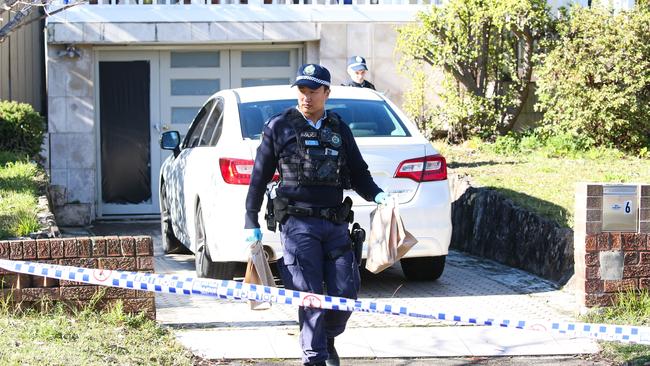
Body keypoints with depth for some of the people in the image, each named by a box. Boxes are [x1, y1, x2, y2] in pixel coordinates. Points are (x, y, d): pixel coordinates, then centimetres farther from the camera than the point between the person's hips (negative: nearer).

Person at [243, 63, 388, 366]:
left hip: (336, 224, 4)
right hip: (298, 223, -3)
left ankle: (327, 339, 28)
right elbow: (260, 177, 7)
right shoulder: (279, 127, 4)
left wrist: (377, 195, -2)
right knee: (311, 296, -7)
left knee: (345, 295, 1)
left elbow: (358, 173, 18)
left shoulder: (339, 129, 14)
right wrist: (251, 223, 5)